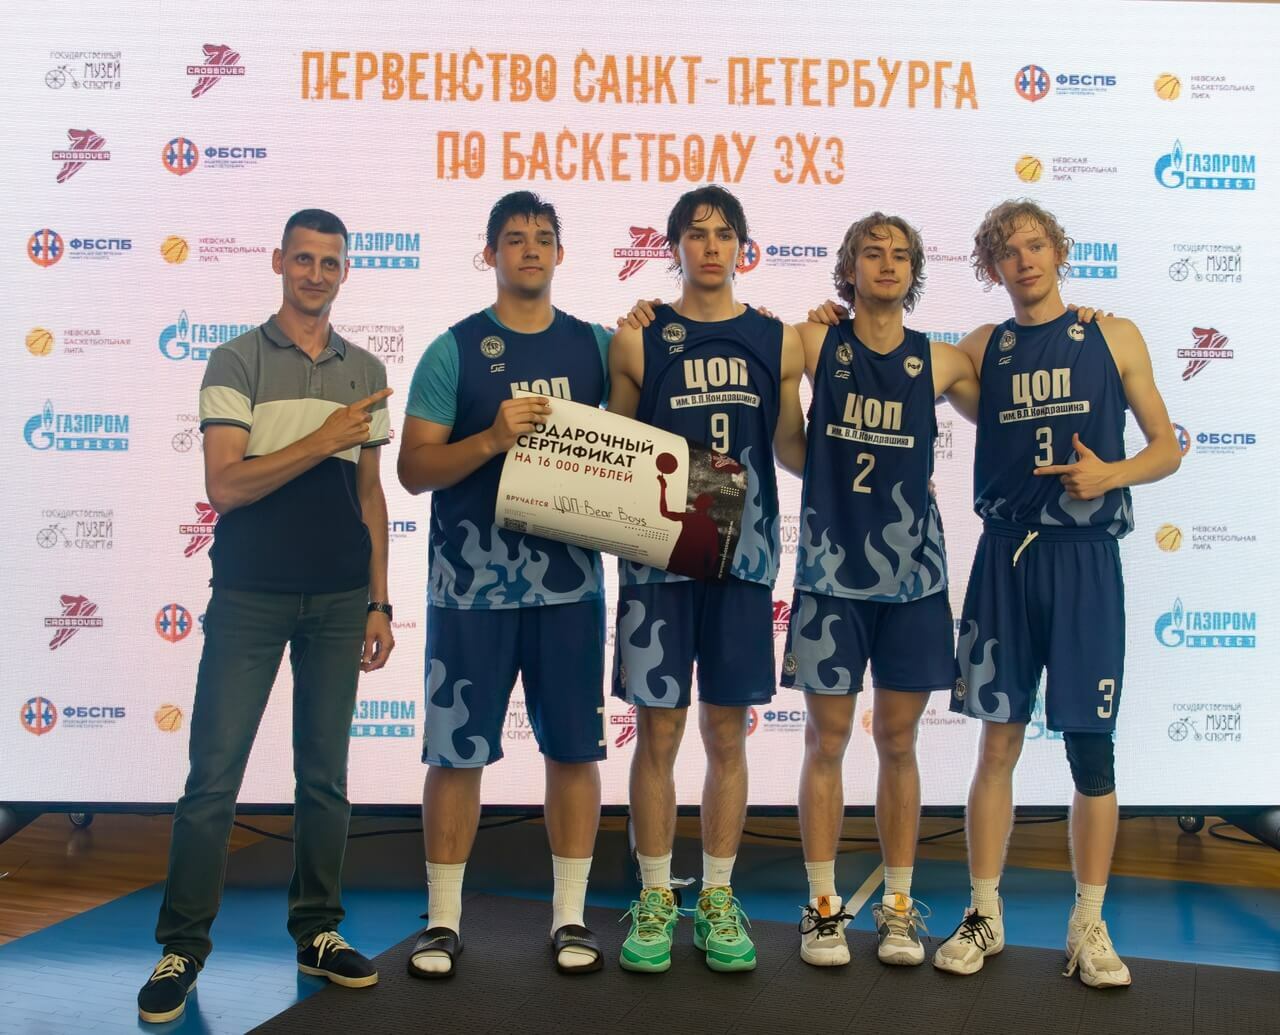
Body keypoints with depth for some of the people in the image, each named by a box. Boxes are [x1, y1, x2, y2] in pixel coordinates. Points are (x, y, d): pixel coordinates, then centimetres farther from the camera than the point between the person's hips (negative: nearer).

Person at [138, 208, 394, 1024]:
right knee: (214, 775, -1)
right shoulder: (239, 362, -2)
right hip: (250, 597, -3)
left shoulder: (366, 372, 10)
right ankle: (183, 947, 10)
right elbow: (224, 486, -11)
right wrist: (323, 440, -17)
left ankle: (318, 933, 21)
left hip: (338, 601, 4)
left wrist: (379, 604, 9)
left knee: (325, 775, 9)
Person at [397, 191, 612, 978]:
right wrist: (491, 439, -19)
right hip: (472, 582, -2)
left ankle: (570, 916, 20)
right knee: (457, 751, 4)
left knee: (574, 748, 6)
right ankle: (444, 920, 17)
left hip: (569, 579, 2)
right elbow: (414, 469, -4)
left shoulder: (595, 345, 9)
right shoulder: (454, 350, 0)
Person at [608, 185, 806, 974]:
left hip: (743, 557, 1)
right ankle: (656, 898, 18)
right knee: (658, 730, 3)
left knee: (728, 733, 8)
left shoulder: (777, 340, 7)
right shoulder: (638, 340, 3)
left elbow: (793, 452, 11)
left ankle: (718, 898, 21)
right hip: (657, 556, -1)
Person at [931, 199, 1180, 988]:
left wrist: (1112, 473, -12)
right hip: (1005, 556, 1)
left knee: (1091, 745, 1)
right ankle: (985, 914, 17)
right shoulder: (984, 347, 8)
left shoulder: (1114, 338, 4)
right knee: (998, 741, 5)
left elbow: (1167, 446, 6)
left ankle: (1089, 926, 15)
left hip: (1084, 558, -1)